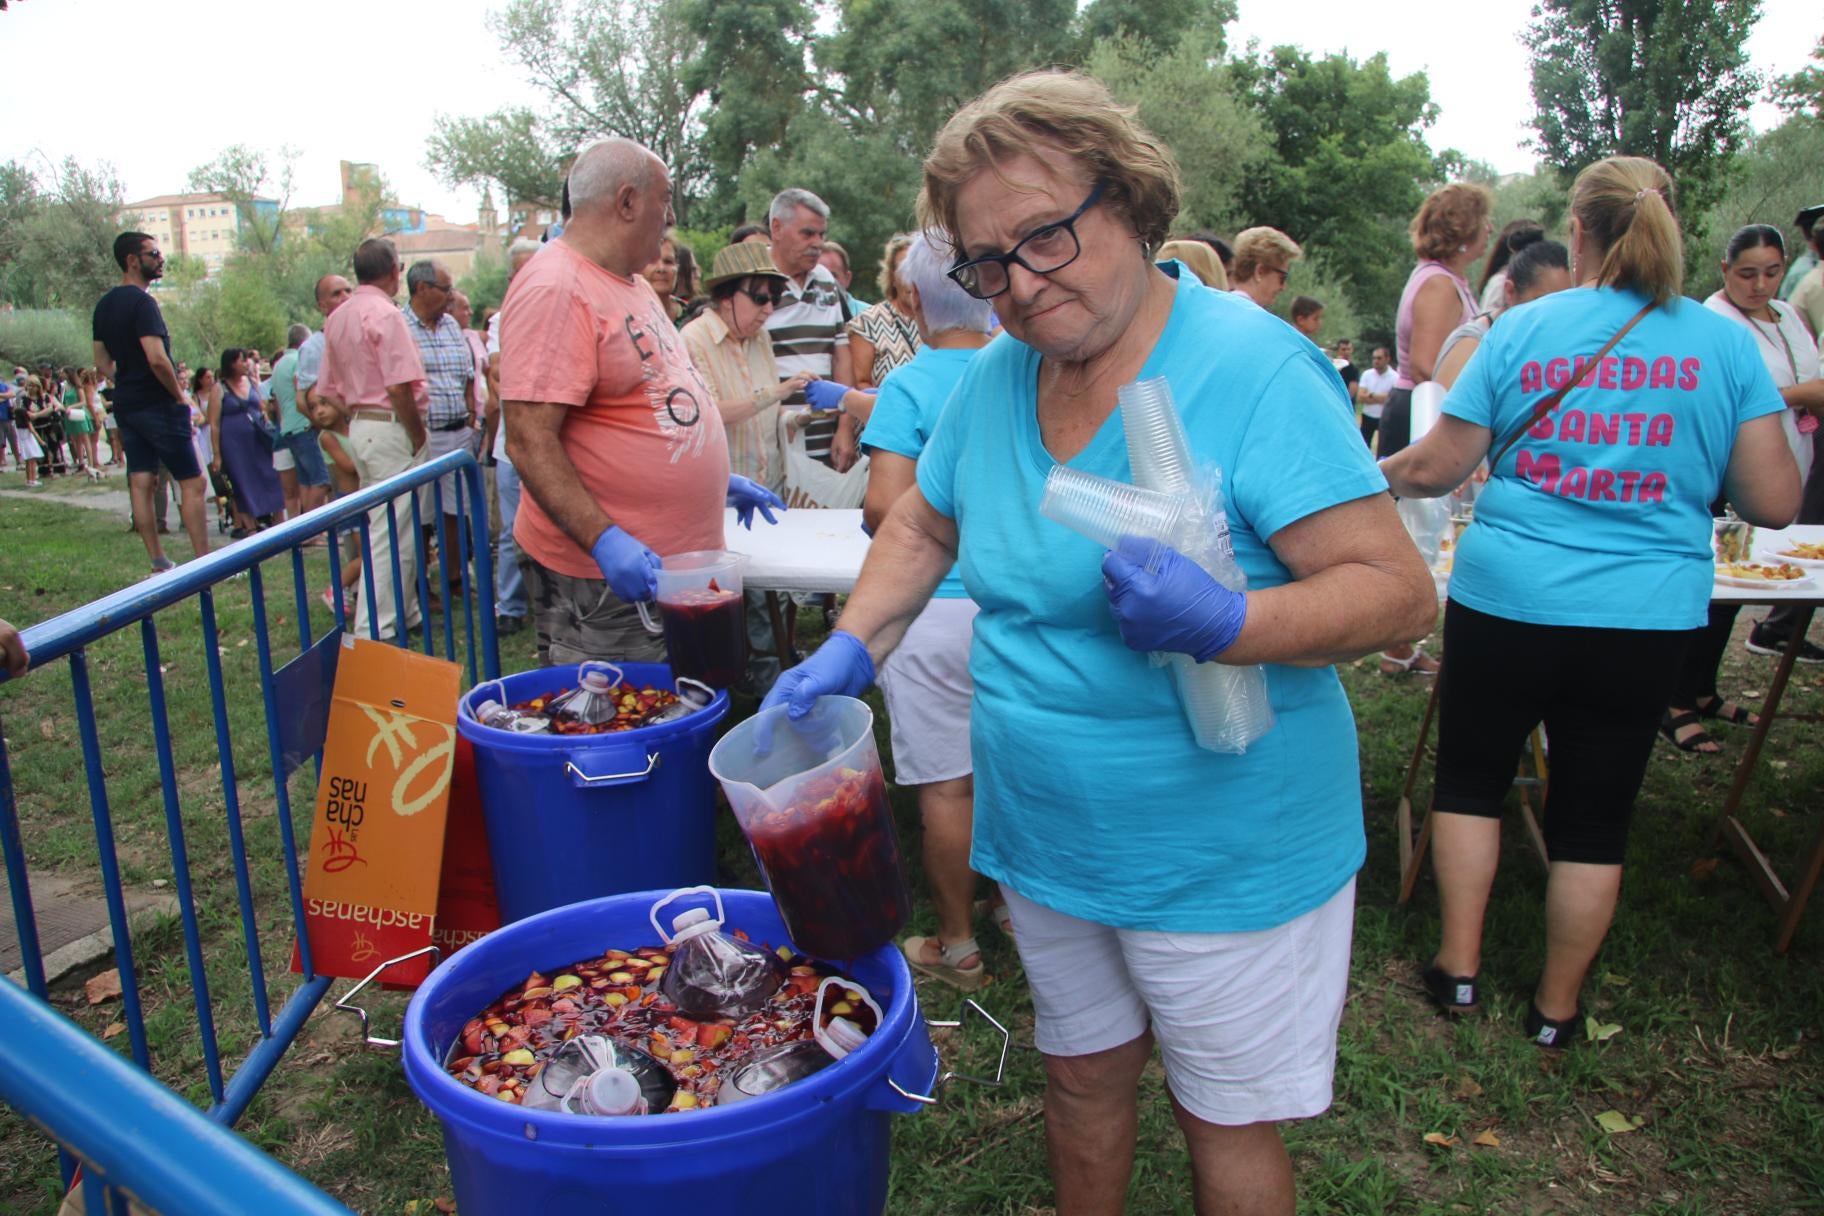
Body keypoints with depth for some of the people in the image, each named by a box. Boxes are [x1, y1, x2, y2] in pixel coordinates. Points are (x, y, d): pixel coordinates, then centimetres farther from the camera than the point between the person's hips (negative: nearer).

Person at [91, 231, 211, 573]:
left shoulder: (104, 305, 12)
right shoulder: (142, 302, -16)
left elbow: (102, 363, 16)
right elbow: (157, 359, -24)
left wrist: (128, 384, 17)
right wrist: (179, 395, -12)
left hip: (126, 404, 9)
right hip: (158, 405, -9)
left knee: (140, 482, 7)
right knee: (191, 482, -4)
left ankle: (158, 562, 12)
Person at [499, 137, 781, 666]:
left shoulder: (630, 282, 15)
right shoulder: (553, 291, -17)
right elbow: (529, 442, -23)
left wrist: (720, 482, 26)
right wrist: (604, 541, -30)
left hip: (673, 565, 10)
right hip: (602, 581, -10)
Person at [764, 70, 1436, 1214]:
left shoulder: (1254, 368, -20)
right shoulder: (994, 377, 0)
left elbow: (1400, 589, -22)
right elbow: (924, 525, 15)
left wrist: (1223, 622, -37)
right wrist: (849, 651, 1)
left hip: (1222, 852, -5)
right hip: (1045, 834, 6)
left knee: (1227, 1122, 14)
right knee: (1085, 1078, 24)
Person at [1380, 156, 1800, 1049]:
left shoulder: (1521, 329, -4)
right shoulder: (1725, 344, -1)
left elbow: (1435, 468, -4)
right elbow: (1773, 503, -1)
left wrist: (1371, 474, 16)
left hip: (1505, 602, -1)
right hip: (1645, 617, 2)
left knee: (1471, 778, 18)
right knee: (1594, 815, 13)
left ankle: (1459, 966, 23)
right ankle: (1557, 1007, 26)